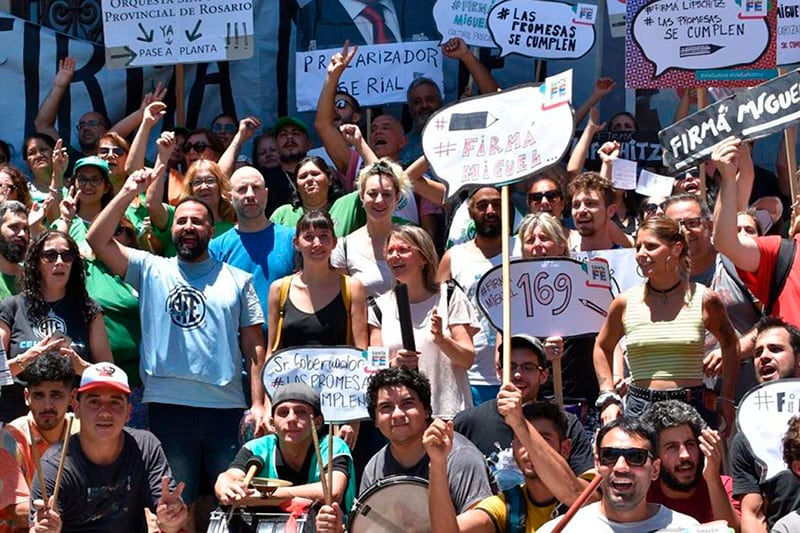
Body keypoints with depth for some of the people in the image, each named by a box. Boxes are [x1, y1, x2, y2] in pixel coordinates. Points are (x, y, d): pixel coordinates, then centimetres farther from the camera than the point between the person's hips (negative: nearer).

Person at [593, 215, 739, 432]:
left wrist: (727, 399, 13)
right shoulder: (625, 302, 3)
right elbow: (602, 347, 19)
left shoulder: (704, 300, 1)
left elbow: (730, 344, 18)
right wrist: (608, 398, 9)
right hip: (639, 408, 1)